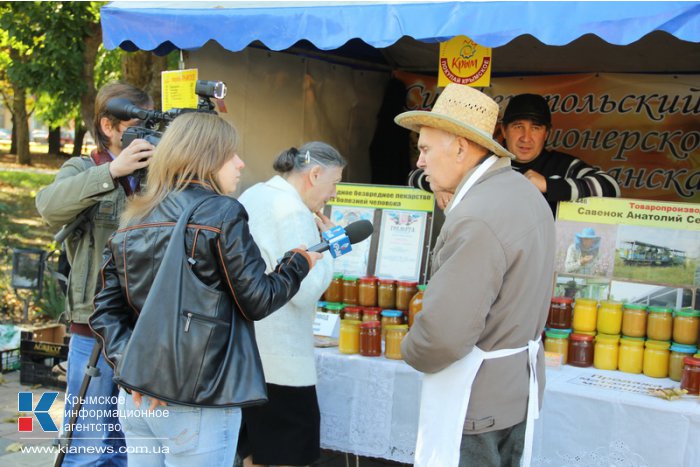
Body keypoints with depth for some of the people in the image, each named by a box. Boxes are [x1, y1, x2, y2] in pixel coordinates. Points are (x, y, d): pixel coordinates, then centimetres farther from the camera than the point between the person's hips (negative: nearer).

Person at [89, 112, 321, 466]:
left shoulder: (133, 221, 8)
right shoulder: (222, 214, -11)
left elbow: (105, 310, 4)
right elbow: (257, 301, -8)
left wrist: (130, 364, 0)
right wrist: (299, 263, 7)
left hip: (136, 399, 6)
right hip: (199, 404, -6)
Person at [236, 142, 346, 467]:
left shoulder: (251, 196, 11)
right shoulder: (294, 212, -18)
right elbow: (305, 291, -20)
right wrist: (329, 247, -7)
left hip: (242, 344, 9)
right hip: (279, 359, -9)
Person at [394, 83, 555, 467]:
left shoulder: (476, 218, -27)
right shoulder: (524, 192, 5)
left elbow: (442, 334, -30)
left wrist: (412, 351, -10)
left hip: (473, 402, -9)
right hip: (519, 387, 10)